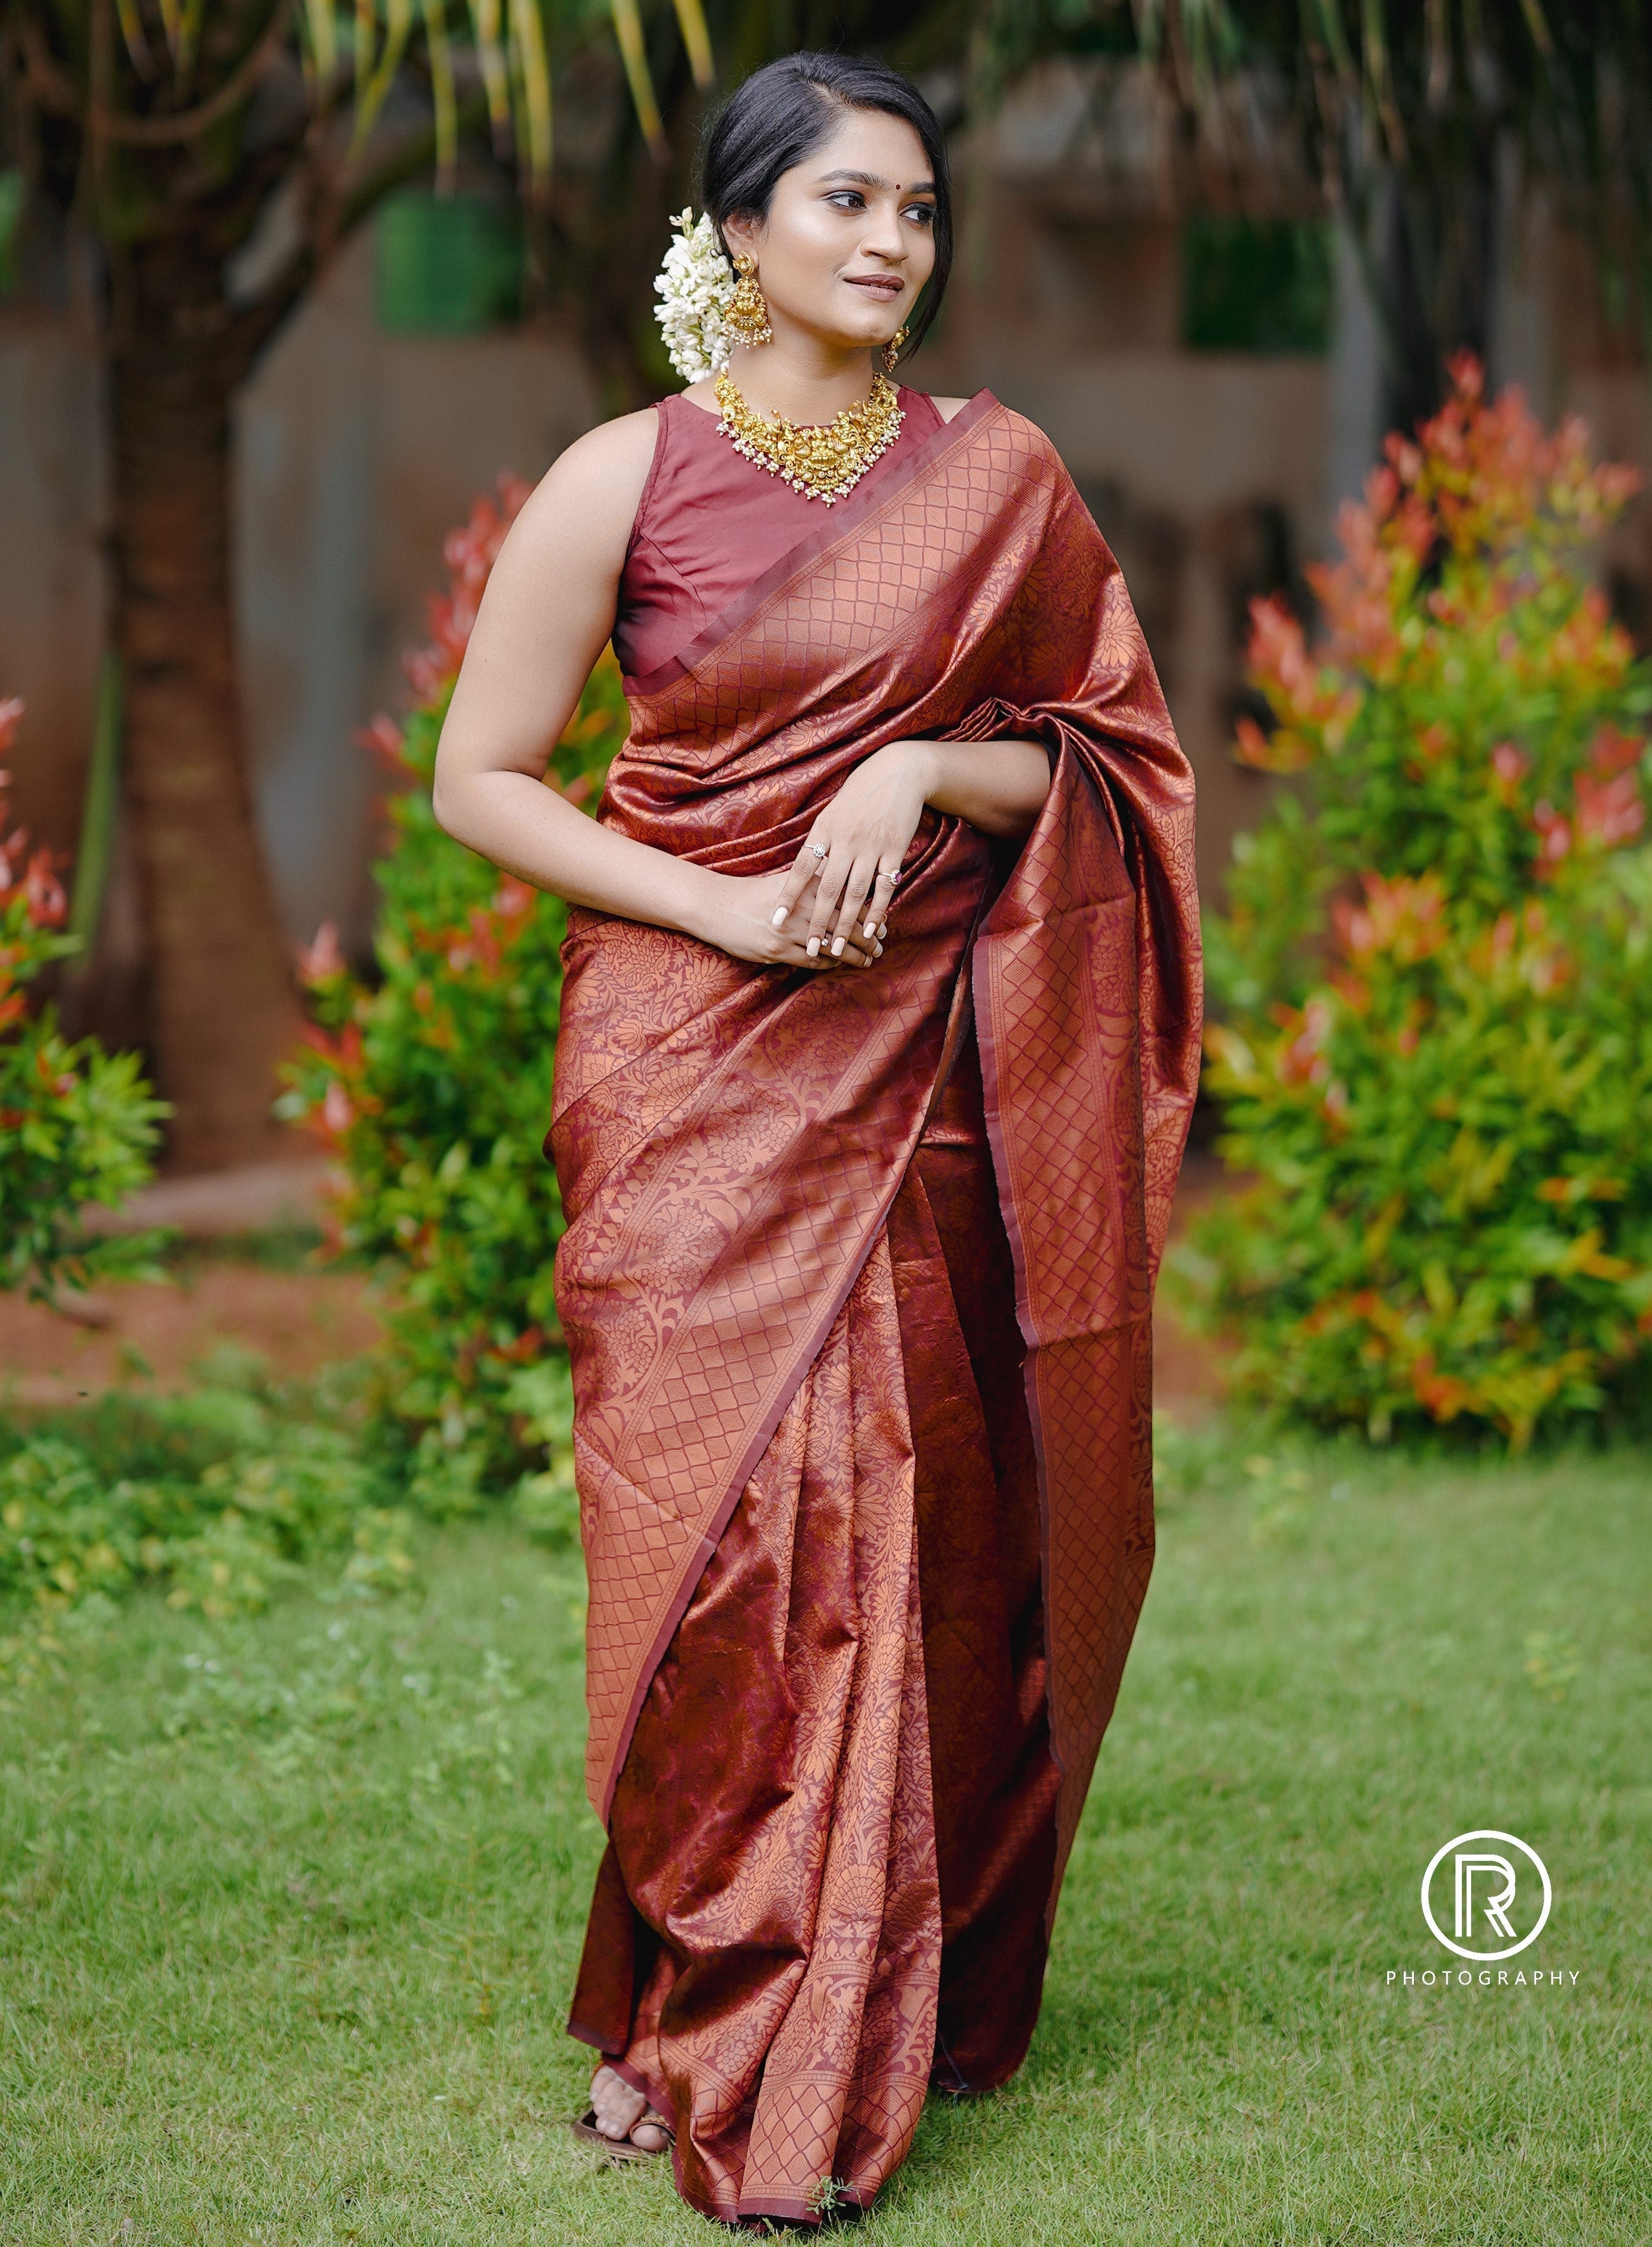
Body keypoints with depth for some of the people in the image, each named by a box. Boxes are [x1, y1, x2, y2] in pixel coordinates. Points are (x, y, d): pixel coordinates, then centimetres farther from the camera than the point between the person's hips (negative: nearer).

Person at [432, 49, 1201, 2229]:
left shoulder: (999, 477, 7)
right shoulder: (625, 479, -1)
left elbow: (1100, 757, 10)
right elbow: (481, 779, 0)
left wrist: (925, 773, -10)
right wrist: (728, 906, -11)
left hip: (927, 1074, 2)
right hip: (701, 1082, -2)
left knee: (915, 1538, 3)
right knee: (731, 1538, -6)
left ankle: (903, 2003, 18)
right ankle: (691, 2023, 8)